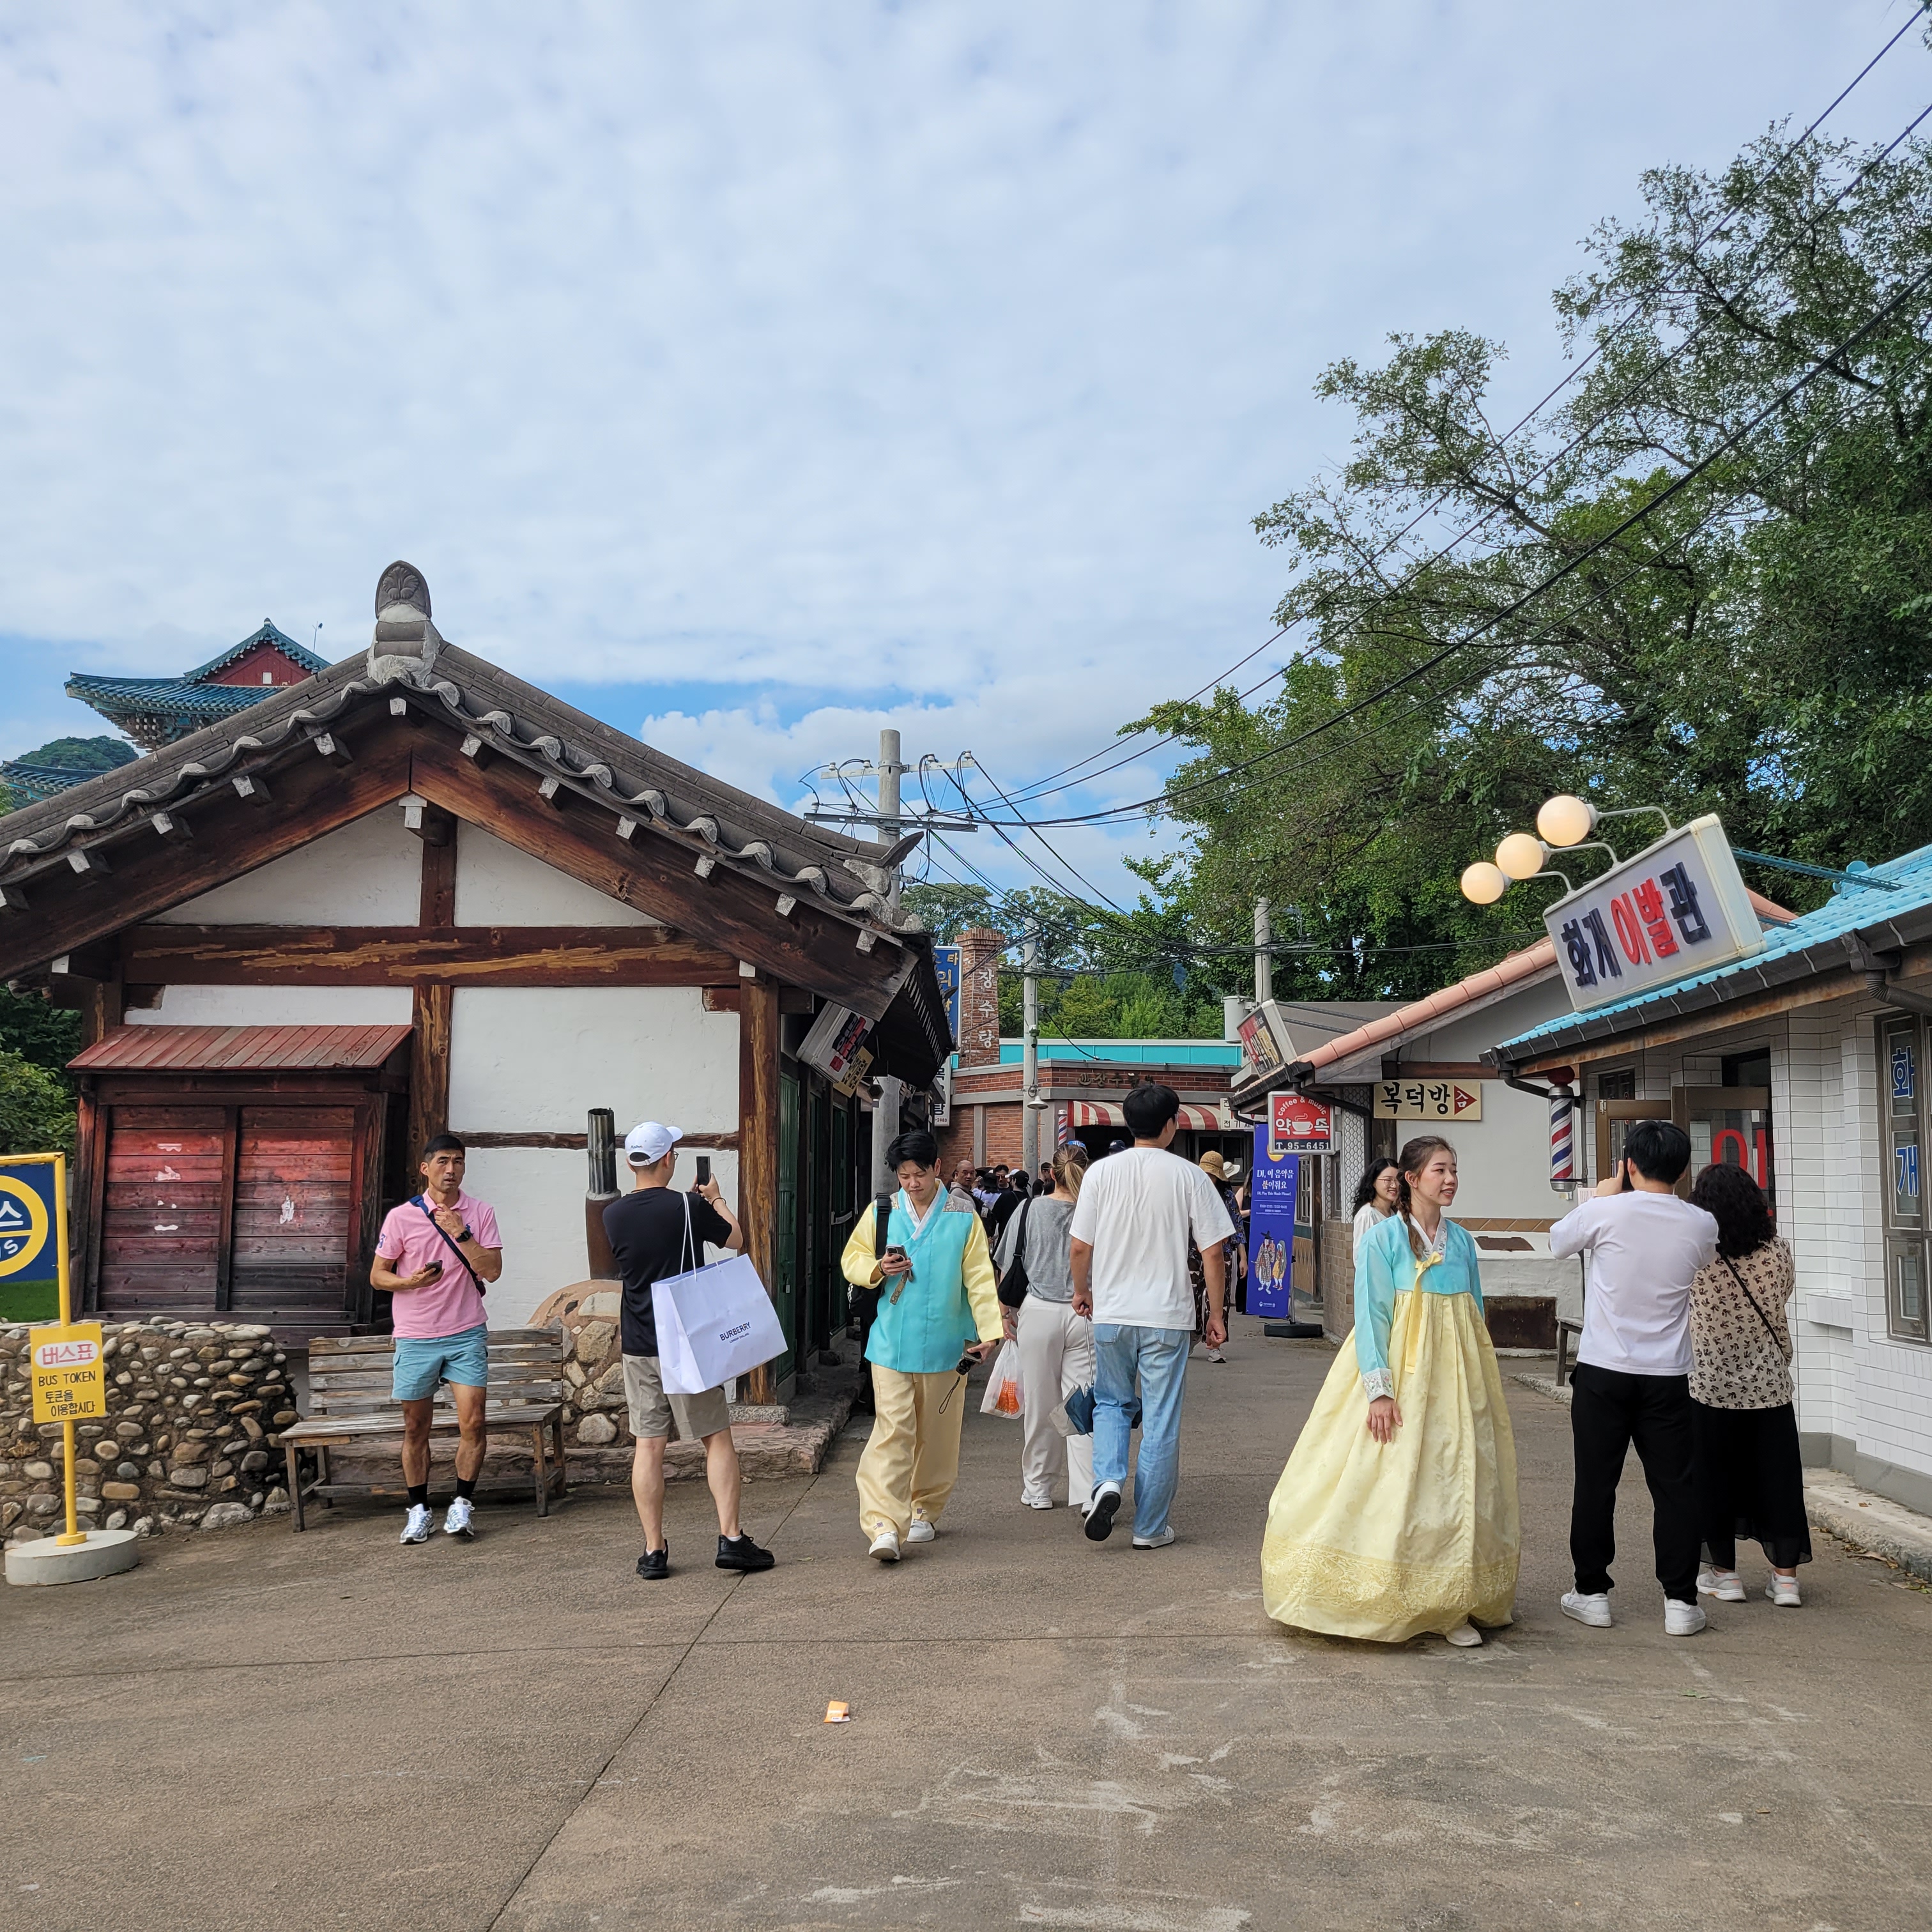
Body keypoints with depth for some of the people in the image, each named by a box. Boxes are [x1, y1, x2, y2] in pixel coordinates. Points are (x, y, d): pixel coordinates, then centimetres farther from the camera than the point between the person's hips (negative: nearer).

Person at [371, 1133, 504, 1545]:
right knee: (415, 1428, 8)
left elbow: (492, 1269, -5)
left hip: (467, 1334, 0)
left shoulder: (479, 1212, 2)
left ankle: (463, 1504, 4)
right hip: (415, 1337, 0)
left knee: (474, 1423, -9)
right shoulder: (401, 1217, -1)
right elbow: (377, 1275, 3)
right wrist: (410, 1281, -16)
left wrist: (460, 1233, -15)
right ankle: (419, 1510, 20)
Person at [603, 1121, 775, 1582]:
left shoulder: (613, 1215, -1)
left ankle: (653, 1551, 8)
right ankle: (730, 1538, 3)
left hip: (638, 1348, 4)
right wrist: (717, 1199, 21)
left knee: (648, 1445, 6)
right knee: (717, 1438, 6)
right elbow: (735, 1239, 4)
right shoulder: (689, 1208, -13)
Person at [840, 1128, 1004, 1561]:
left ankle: (924, 1510, 29)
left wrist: (990, 1329, -12)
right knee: (892, 1431, -11)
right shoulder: (880, 1212, 5)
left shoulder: (963, 1217, 2)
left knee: (937, 1435, 10)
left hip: (944, 1344, 1)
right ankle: (883, 1526, -16)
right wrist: (877, 1268, -10)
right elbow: (851, 1260, 12)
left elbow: (980, 1278, -1)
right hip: (891, 1343, -1)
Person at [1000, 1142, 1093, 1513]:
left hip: (1038, 1312, 0)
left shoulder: (1030, 1209, 0)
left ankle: (1037, 1489, 20)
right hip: (1085, 1314, 0)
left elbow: (1008, 1269, 3)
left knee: (1038, 1405, 10)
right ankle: (1088, 1492, -7)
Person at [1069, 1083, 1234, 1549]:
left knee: (1111, 1404, 20)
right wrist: (1216, 1314, 5)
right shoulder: (1189, 1176, -6)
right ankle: (1150, 1527, 13)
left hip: (1111, 1312, 2)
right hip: (1168, 1317, -2)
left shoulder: (1102, 1171, -2)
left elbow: (1080, 1246, 1)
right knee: (1161, 1421, 7)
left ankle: (1107, 1480, -4)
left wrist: (1082, 1290, 19)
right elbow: (1212, 1252, -6)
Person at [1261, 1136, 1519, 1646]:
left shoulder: (1461, 1240, 10)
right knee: (1392, 1484, -5)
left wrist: (1481, 1384, 12)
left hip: (1455, 1379, 5)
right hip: (1401, 1375, -5)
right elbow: (1370, 1316, -9)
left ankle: (1450, 1603, 13)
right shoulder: (1383, 1237, -5)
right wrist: (1379, 1389, -17)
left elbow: (1477, 1315, 16)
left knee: (1454, 1482, 4)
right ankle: (1382, 1602, 5)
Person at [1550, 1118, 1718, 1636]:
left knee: (1595, 1483, 7)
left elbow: (1558, 1241, 8)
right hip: (1667, 1378, 2)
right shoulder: (1701, 1225, -3)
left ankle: (1592, 1593, 15)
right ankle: (1680, 1602, 10)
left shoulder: (1606, 1211, -11)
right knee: (1674, 1486, 8)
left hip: (1602, 1372, -2)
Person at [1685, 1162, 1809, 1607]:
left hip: (1709, 1386, -2)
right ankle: (1786, 1577, 13)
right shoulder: (1777, 1254, -5)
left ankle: (1725, 1574, 17)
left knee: (1713, 1477, 9)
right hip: (1769, 1385, 2)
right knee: (1777, 1475, 10)